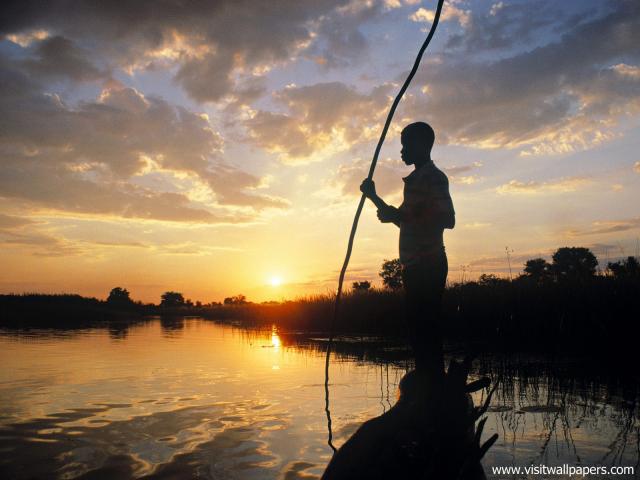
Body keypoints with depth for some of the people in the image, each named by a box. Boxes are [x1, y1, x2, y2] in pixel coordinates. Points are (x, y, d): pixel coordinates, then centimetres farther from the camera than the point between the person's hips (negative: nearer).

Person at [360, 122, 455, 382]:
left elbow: (447, 220, -18)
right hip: (415, 266, 10)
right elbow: (404, 219, 32)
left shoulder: (434, 177, -6)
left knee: (424, 329, -12)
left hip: (427, 265, -10)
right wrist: (373, 196, 30)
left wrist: (401, 215, -19)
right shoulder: (416, 179, 23)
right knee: (419, 328, 10)